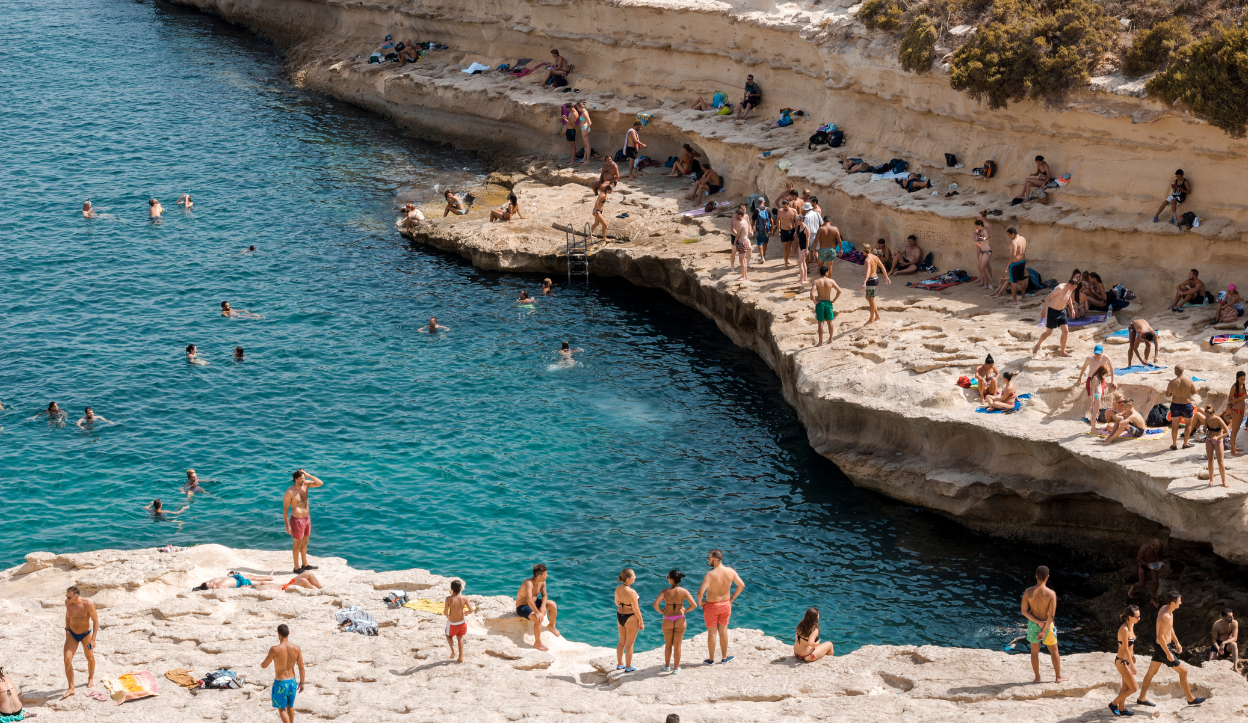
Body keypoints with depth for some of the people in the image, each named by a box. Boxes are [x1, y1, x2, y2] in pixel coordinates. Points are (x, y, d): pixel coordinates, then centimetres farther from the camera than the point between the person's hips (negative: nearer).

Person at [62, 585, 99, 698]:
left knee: (90, 658, 17)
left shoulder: (88, 604, -27)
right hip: (72, 634, 2)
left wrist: (93, 639, -19)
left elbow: (96, 621, -17)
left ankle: (91, 679, 45)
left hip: (86, 634, -2)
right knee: (67, 660, -11)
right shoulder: (67, 603, -16)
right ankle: (71, 688, -2)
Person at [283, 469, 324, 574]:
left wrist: (308, 475, -16)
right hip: (297, 520, -7)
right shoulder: (290, 492, -20)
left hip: (307, 518, 7)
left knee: (305, 542, 19)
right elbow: (285, 509, -16)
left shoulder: (306, 484, -2)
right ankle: (296, 568, 16)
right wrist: (287, 525, -17)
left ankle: (305, 565, 33)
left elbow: (320, 483, -8)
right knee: (297, 544, 5)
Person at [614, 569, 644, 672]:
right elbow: (636, 610, -21)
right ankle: (628, 667, 22)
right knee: (629, 644, 9)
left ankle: (619, 664, 36)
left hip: (620, 616, 7)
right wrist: (641, 622, -8)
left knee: (622, 642, 22)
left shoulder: (618, 589, -6)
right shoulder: (632, 592, -28)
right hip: (631, 619, -7)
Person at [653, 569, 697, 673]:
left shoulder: (665, 592, -12)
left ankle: (667, 666, 29)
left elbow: (655, 604, -23)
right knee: (677, 645, 11)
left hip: (667, 621, -1)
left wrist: (661, 611, -4)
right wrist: (685, 610, 4)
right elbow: (694, 605, -13)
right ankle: (676, 668, 18)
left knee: (668, 645, 17)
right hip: (680, 620, 1)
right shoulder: (684, 591, -8)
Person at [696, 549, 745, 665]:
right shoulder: (730, 571, -9)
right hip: (725, 605, 4)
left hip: (711, 606, -4)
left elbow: (700, 592, -32)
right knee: (723, 631, 19)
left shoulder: (711, 574, -26)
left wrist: (700, 602, -12)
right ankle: (724, 657, 30)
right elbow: (741, 585, 1)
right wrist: (732, 598, 10)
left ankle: (711, 659, 21)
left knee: (712, 633, 10)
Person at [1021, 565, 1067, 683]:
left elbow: (1024, 611, -11)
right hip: (1047, 625, -2)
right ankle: (1058, 676, 25)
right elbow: (1051, 615, -20)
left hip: (1033, 624, 2)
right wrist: (1044, 631, -15)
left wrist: (1038, 622, -12)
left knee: (1034, 651, 17)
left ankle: (1037, 677, 24)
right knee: (1054, 651, 16)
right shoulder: (1051, 593, -19)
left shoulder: (1028, 592, -12)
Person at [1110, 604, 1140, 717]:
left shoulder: (1131, 626, 2)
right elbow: (1125, 649, -24)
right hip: (1122, 662, -9)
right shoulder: (1124, 629, -27)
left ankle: (1121, 709, 31)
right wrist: (1132, 665, -20)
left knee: (1125, 687, 18)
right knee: (1133, 688, -2)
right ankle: (1114, 704, 13)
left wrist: (1133, 657, 24)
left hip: (1127, 660, 9)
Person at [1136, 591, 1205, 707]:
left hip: (1159, 645, 10)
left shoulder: (1165, 608, 1)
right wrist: (1168, 654, -23)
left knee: (1152, 671, 19)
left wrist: (1176, 642, 21)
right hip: (1163, 647, -10)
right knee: (1183, 671, 4)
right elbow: (1160, 637, -29)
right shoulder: (1165, 616, -30)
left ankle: (1141, 699, 30)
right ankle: (1190, 699, 18)